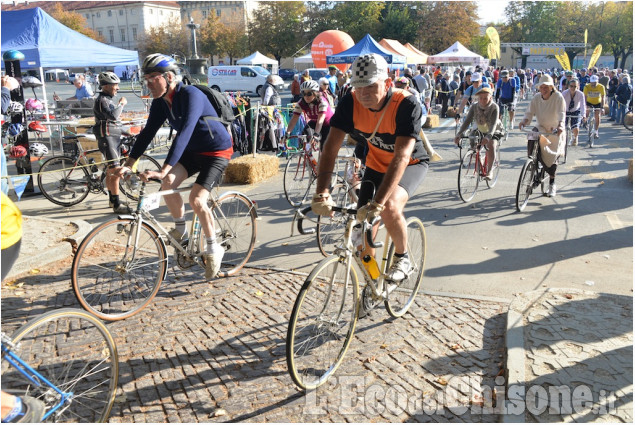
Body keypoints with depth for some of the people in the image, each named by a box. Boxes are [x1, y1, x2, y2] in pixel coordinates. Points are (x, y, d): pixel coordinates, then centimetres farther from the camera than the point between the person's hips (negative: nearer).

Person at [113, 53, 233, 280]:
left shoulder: (190, 95, -27)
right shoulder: (160, 102, -3)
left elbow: (184, 132, -38)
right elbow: (148, 132, -3)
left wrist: (163, 170, -46)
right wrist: (128, 164, -14)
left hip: (217, 151, -7)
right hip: (192, 150, 7)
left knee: (196, 199, -20)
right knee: (167, 185, -14)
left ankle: (213, 249, -1)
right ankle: (181, 230, 10)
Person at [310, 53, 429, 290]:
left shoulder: (406, 105, -33)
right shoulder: (351, 103, -21)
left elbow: (401, 156, -41)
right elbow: (331, 146, -27)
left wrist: (377, 203, -52)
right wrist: (321, 192, -41)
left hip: (411, 164, -4)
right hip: (376, 165, 4)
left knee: (389, 207, -34)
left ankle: (402, 258, -4)